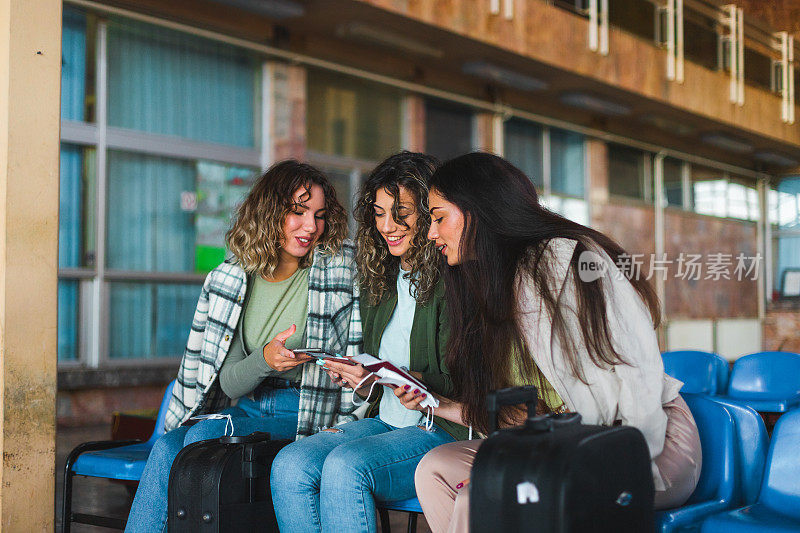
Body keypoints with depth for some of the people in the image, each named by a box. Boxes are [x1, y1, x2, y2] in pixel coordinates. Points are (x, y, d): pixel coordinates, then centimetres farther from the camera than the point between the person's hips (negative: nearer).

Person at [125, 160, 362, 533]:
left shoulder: (343, 267, -4)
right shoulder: (228, 280, 4)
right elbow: (228, 383, 3)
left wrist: (345, 427, -11)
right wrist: (265, 359, -18)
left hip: (310, 417, -3)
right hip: (247, 407, 4)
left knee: (204, 436, -25)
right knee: (166, 447, -23)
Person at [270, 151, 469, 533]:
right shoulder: (379, 281, 15)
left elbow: (457, 384, -13)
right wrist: (360, 382, -4)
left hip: (442, 430, -7)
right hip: (386, 422, 7)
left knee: (345, 464, -32)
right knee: (289, 465, -19)